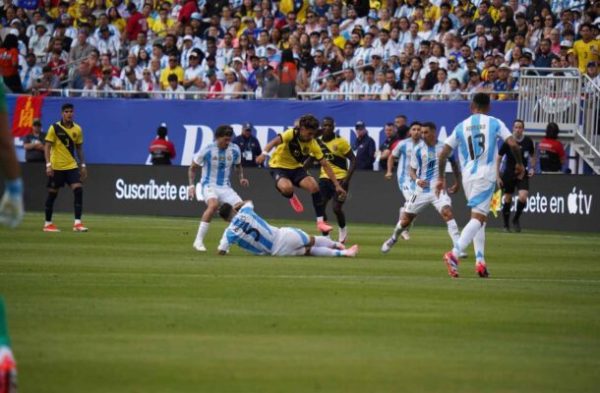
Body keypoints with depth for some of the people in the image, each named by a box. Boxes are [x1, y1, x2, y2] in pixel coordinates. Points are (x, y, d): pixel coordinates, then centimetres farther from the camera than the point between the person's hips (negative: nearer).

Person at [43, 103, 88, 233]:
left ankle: (77, 223, -13)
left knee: (78, 190, -13)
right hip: (56, 167, -3)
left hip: (71, 166, 3)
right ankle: (48, 224, 17)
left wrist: (83, 165, 10)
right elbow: (47, 147, -8)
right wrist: (48, 164, -17)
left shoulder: (77, 129, 4)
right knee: (52, 193, 4)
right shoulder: (54, 128, -7)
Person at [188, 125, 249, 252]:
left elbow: (238, 165, 21)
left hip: (226, 188, 5)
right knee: (213, 204, -36)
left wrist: (241, 178, 3)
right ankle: (199, 241, -30)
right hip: (209, 186, -5)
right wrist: (191, 185, -8)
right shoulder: (207, 150, -11)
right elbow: (193, 168, 3)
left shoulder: (234, 150, 0)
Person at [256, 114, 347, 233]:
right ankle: (291, 197, 3)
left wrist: (337, 185, -10)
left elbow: (325, 165, -6)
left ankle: (321, 221, -11)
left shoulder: (312, 144, -10)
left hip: (296, 168, 4)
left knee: (314, 186, -22)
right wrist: (265, 153, -63)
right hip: (279, 167, -4)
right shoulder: (291, 134, -23)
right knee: (287, 188, -36)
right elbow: (275, 141, -41)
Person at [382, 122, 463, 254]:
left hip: (438, 189, -1)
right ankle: (393, 238, 38)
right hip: (421, 190, 1)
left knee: (447, 212, -25)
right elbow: (411, 170, 2)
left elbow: (454, 164, 14)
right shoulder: (418, 149, -2)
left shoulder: (444, 147, -2)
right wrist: (417, 180, -19)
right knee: (406, 218, 8)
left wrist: (457, 183, 10)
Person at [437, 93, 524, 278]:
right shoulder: (495, 123, 4)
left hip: (467, 177, 4)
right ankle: (454, 254, -30)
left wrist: (441, 177, 17)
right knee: (478, 218, -10)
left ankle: (480, 261, 8)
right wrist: (519, 163, 10)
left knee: (478, 218, 18)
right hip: (486, 176, -4)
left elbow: (443, 154, 8)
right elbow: (513, 144, -7)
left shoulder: (461, 126, 11)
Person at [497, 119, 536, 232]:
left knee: (523, 197, -17)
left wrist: (532, 168, -1)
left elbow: (532, 155, 15)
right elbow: (498, 158, -3)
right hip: (509, 174, -1)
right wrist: (498, 176, -6)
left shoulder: (528, 141, -3)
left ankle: (516, 219, 7)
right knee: (507, 200, 4)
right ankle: (506, 225, 21)